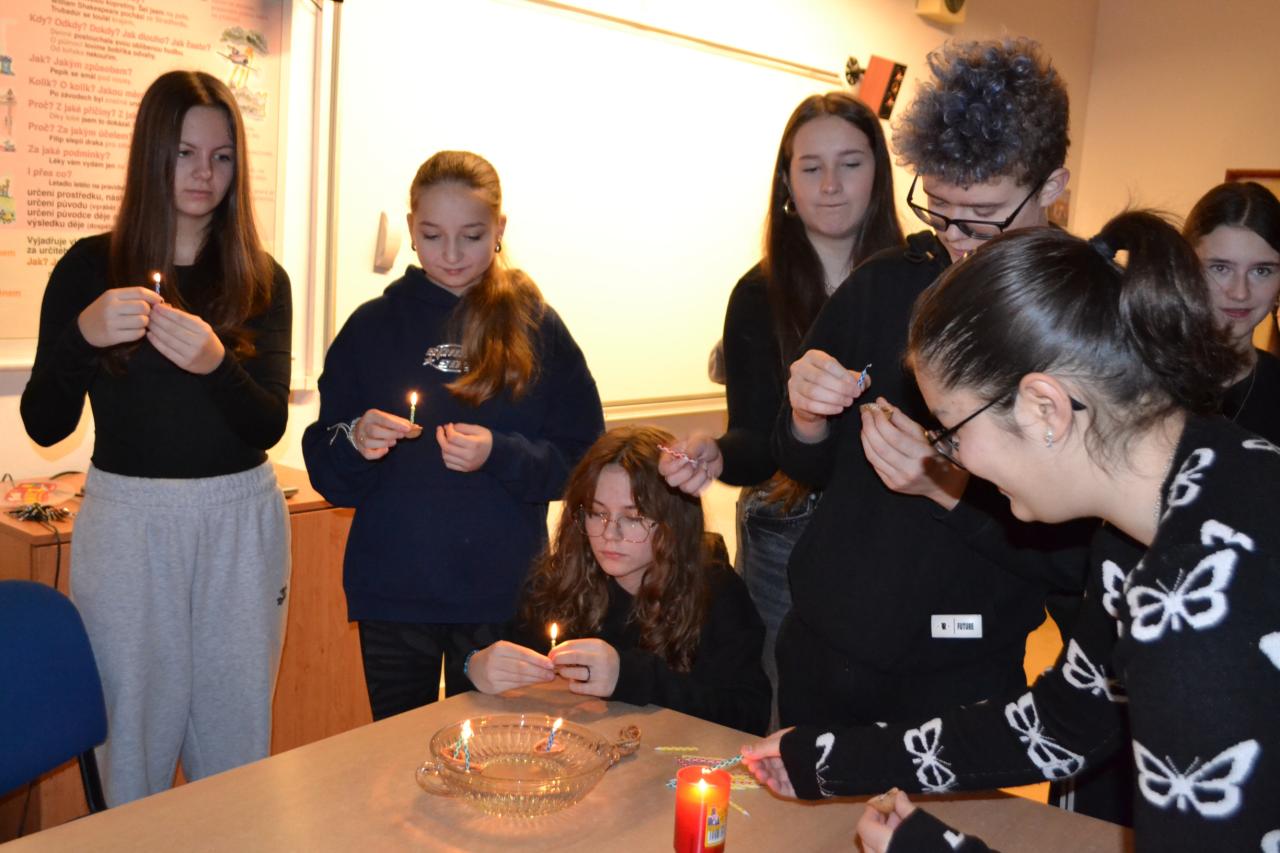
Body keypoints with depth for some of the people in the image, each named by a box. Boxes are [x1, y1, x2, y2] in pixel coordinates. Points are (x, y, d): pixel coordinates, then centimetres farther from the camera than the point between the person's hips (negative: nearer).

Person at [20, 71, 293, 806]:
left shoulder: (262, 280, 3)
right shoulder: (91, 268, 0)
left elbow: (270, 426, -4)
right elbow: (44, 424, -4)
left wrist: (215, 363, -23)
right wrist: (83, 333, -21)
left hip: (242, 522, 1)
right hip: (127, 519, -1)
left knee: (236, 739, 10)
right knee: (135, 738, 6)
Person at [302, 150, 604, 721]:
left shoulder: (537, 328, 0)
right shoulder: (372, 326, 3)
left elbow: (583, 460, -2)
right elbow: (327, 474, 3)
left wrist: (499, 455, -18)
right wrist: (355, 441, -18)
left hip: (503, 594, -1)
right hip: (391, 593, 1)